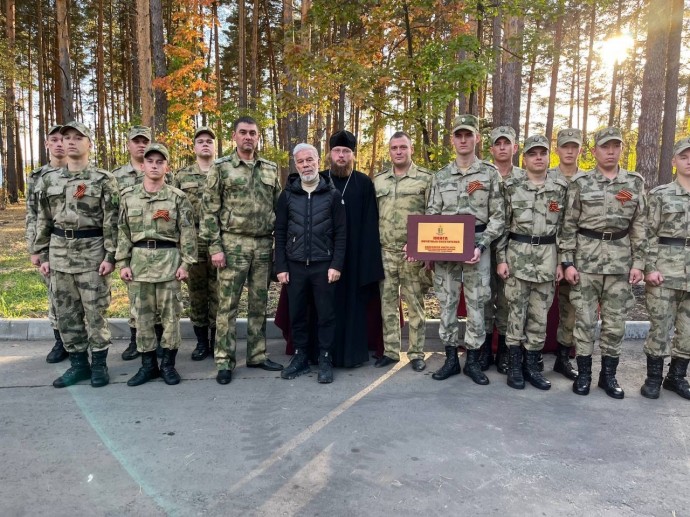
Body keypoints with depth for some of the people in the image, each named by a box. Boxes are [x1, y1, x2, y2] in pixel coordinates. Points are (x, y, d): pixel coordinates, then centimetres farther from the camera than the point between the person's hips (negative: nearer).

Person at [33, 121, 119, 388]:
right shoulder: (49, 179, 10)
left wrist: (110, 256, -13)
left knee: (95, 312, 1)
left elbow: (112, 222, -7)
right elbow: (43, 220, 12)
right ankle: (78, 363, 20)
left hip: (92, 252, -5)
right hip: (59, 252, 5)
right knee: (66, 312, 8)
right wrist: (42, 255, 7)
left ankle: (99, 364, 14)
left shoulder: (103, 180, -4)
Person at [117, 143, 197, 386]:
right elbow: (123, 232, 8)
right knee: (142, 315, 7)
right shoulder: (128, 196, 8)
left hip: (169, 259, -2)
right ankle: (148, 364, 19)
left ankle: (168, 364, 15)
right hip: (139, 260, 3)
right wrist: (123, 263, 2)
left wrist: (185, 263, -7)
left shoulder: (178, 197, 1)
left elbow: (188, 233, -1)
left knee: (170, 314, 3)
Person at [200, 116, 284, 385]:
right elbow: (209, 210, -3)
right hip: (233, 243, -4)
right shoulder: (221, 168, 0)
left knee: (259, 303, 10)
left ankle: (257, 355, 22)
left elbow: (279, 207, 13)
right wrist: (214, 246, -10)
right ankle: (224, 360, 10)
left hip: (264, 245, 4)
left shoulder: (271, 169, 11)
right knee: (228, 304, 1)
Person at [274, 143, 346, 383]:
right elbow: (280, 233, 6)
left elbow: (341, 233, -2)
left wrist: (336, 265, -9)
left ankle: (325, 360, 15)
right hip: (295, 265, 2)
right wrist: (280, 266, 0)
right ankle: (300, 357, 23)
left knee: (326, 314, 3)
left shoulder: (332, 194, 2)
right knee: (297, 314, 9)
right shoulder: (287, 195, 6)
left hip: (323, 265, -2)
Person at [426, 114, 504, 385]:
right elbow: (431, 215, 8)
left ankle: (473, 361, 17)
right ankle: (451, 359, 19)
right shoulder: (440, 176, 8)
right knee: (446, 303, 6)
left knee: (476, 304, 4)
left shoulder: (490, 173, 1)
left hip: (477, 245, -2)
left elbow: (498, 217, -2)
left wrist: (480, 245, -13)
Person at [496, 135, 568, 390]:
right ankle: (514, 365, 14)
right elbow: (502, 225, 1)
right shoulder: (511, 186, 0)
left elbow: (565, 227, 7)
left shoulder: (561, 187, 5)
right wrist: (500, 258, -5)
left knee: (540, 314, 7)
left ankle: (532, 365, 19)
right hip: (517, 255, -2)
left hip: (547, 257, 2)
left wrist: (561, 262, 3)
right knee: (516, 311, 3)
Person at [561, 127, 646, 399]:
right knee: (584, 318, 3)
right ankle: (583, 373, 15)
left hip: (621, 259, 2)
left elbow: (639, 226, 7)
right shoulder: (580, 183, 0)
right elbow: (569, 226, -2)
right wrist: (567, 262, -8)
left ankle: (608, 374, 21)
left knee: (615, 320, 8)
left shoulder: (635, 183, 7)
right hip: (586, 257, -2)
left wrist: (638, 262, 1)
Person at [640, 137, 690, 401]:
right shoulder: (660, 194, 1)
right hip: (666, 267, -3)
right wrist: (650, 267, -11)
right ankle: (653, 377, 13)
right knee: (660, 325, 0)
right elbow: (649, 234, -3)